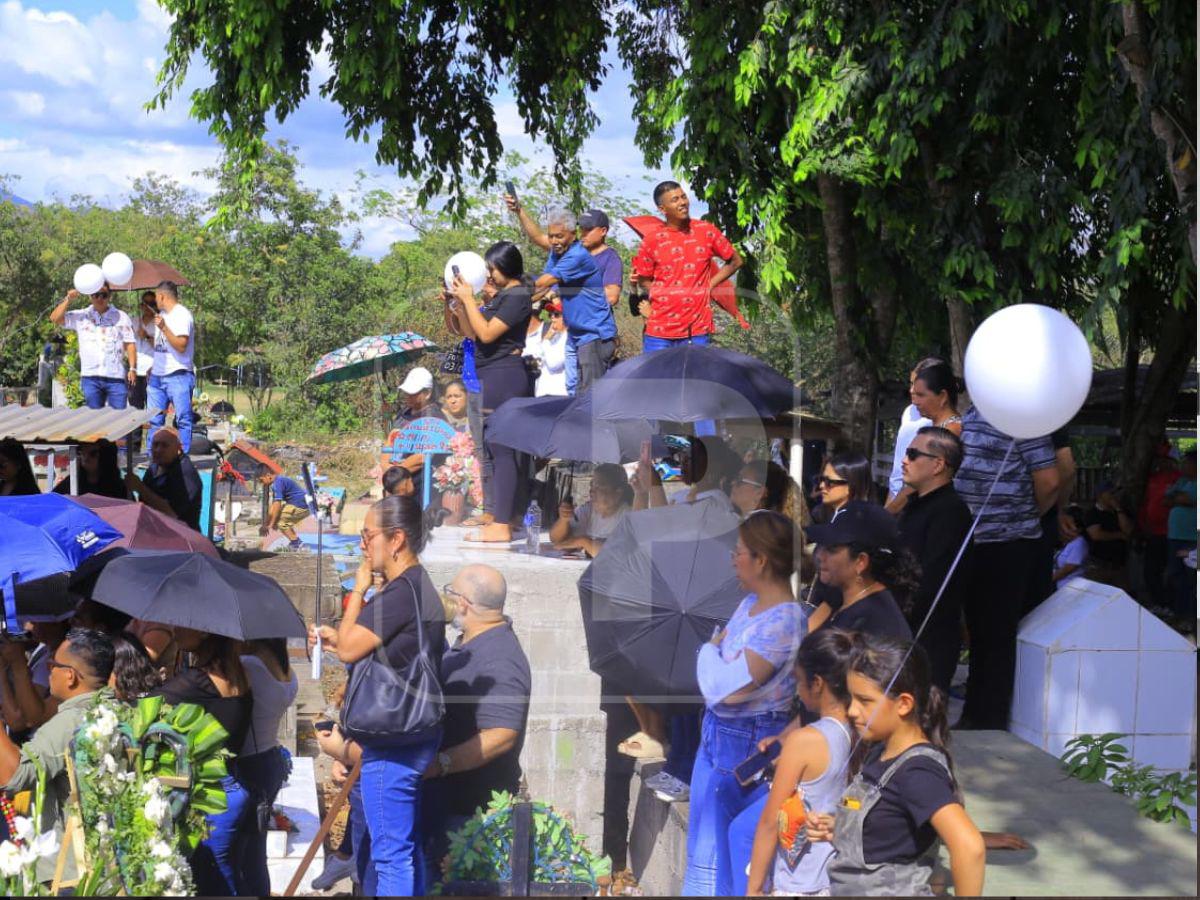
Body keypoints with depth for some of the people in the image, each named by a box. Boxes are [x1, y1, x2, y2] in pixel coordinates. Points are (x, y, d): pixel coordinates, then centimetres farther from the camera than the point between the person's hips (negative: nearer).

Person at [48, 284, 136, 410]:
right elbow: (55, 318, 2)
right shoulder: (81, 316, 10)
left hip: (116, 376, -1)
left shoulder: (121, 317, 8)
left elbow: (130, 344, 4)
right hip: (90, 376, 1)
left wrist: (133, 368, -6)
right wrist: (68, 299, -7)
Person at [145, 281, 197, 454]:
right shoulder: (162, 315, 18)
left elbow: (181, 346, -17)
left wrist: (163, 328, -23)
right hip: (157, 376, 8)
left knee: (183, 419, -5)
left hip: (178, 376, -8)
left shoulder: (182, 315, -8)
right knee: (154, 420, 6)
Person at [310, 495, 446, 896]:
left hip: (391, 745, -11)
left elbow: (348, 649, -17)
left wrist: (359, 588, -7)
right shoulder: (420, 587, 13)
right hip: (414, 737, 11)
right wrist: (336, 638, 15)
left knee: (390, 852, -4)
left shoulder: (400, 592, -20)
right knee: (406, 848, 17)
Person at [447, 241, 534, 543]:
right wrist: (459, 306, 6)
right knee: (498, 451, 13)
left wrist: (468, 299, -10)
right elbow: (472, 334, 18)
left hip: (503, 379, -10)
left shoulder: (518, 297, -12)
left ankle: (501, 527, -8)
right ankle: (502, 518, 20)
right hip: (496, 380, 10)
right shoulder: (501, 296, 18)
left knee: (502, 451, -9)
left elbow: (486, 334, -17)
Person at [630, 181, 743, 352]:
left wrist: (710, 285, 5)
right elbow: (644, 280, 11)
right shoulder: (651, 241, 2)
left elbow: (735, 261, 12)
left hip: (696, 331, 0)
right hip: (659, 330, 0)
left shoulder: (706, 232, 2)